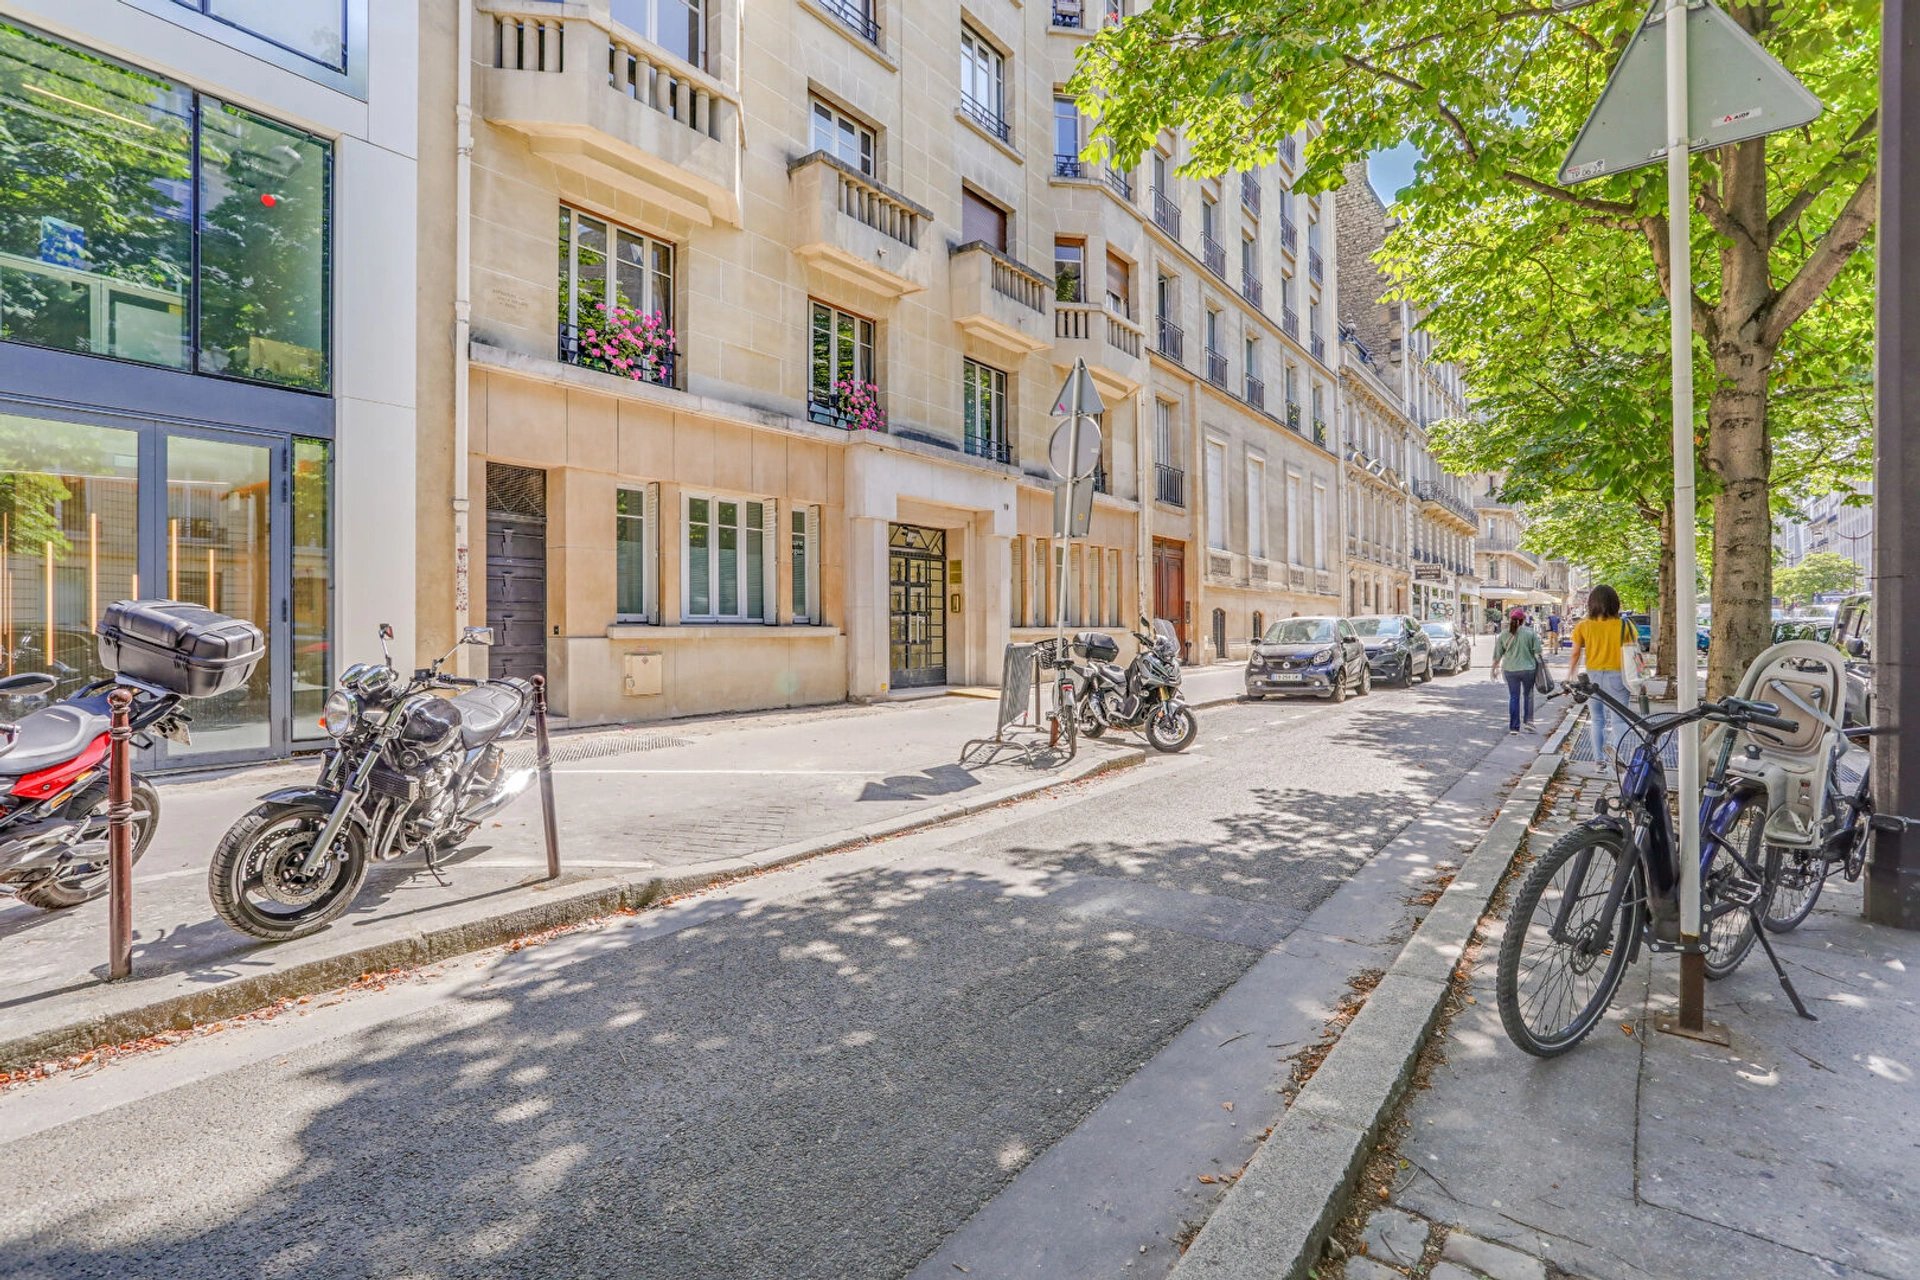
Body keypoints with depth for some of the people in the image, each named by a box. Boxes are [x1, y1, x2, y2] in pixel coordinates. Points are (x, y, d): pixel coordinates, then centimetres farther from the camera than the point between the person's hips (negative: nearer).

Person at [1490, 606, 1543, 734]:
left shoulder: (1504, 634, 0)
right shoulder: (1531, 632, -4)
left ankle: (1514, 727, 9)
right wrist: (1540, 660, 15)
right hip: (1528, 668, -1)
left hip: (1510, 670, 1)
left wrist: (1494, 668, 15)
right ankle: (1528, 721, 11)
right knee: (1528, 695, 17)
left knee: (1513, 697, 7)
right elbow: (1537, 652, -4)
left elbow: (1497, 655, 4)